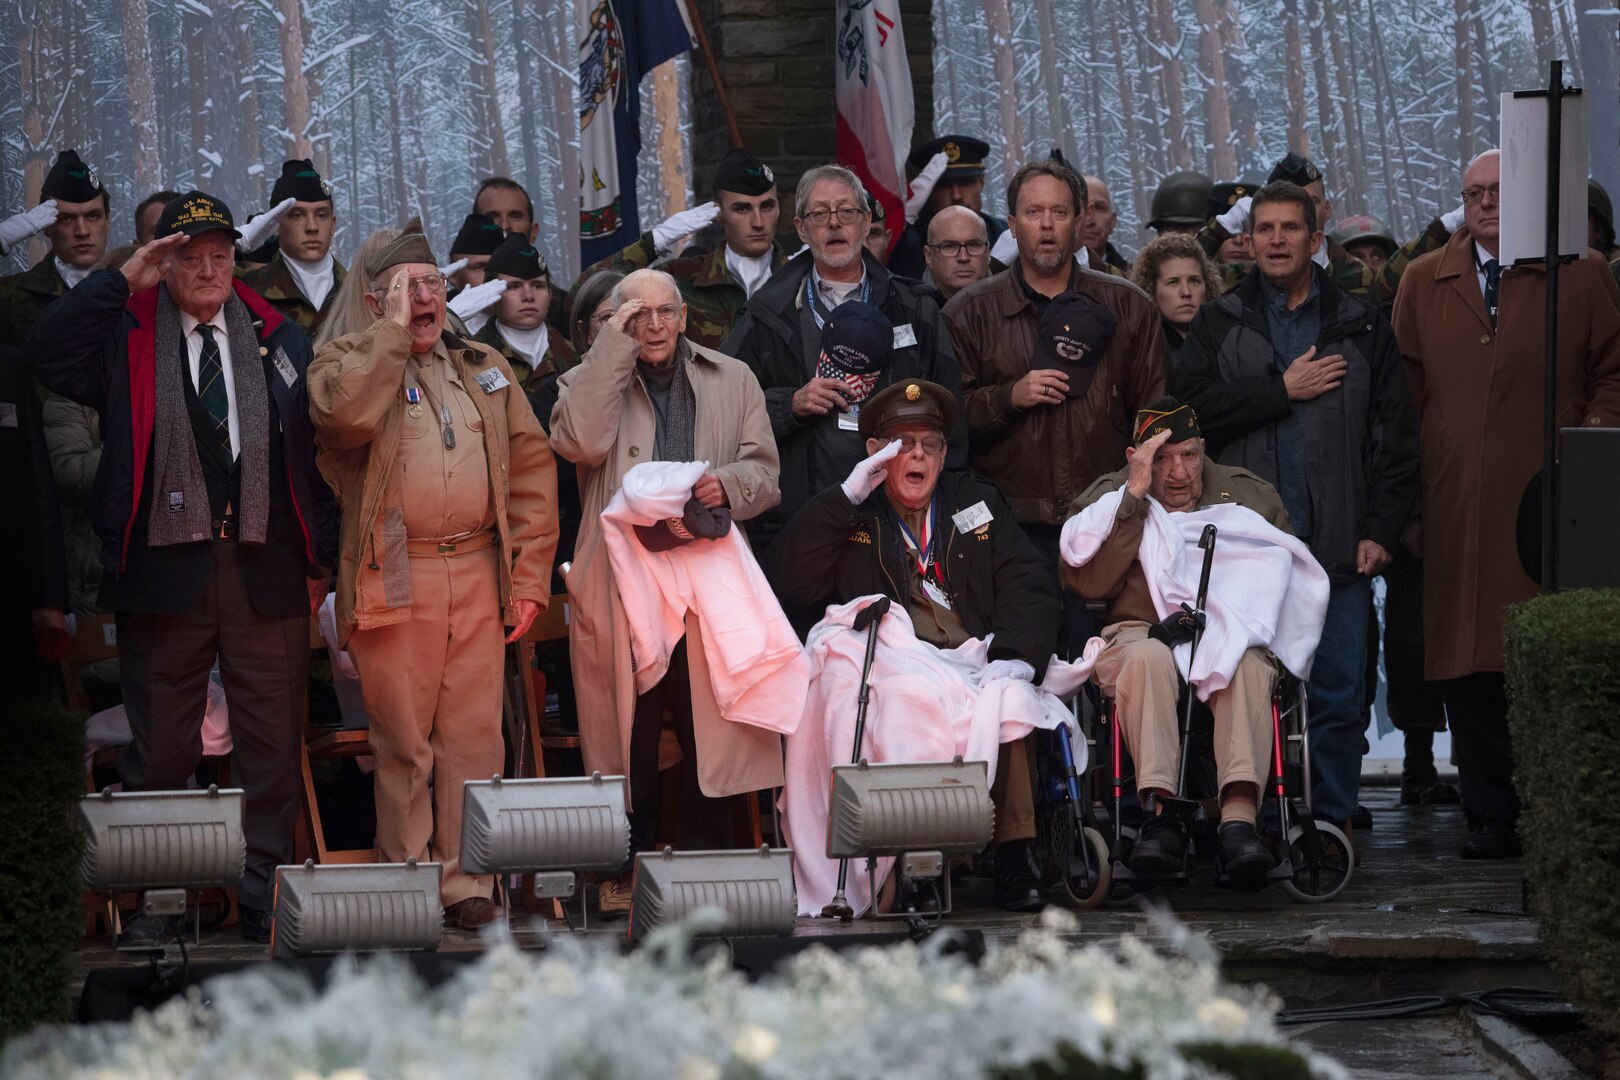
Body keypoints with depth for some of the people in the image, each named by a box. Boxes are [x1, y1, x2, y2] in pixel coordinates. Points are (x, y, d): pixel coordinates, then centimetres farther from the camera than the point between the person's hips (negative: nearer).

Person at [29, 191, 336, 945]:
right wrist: (123, 283, -13)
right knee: (160, 749, 5)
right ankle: (152, 904, 11)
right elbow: (48, 354, -13)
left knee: (272, 745, 3)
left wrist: (319, 559, 6)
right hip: (162, 565, -1)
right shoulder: (126, 337, 5)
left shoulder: (280, 342, 11)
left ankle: (265, 897, 10)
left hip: (266, 566, 1)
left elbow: (314, 455, 11)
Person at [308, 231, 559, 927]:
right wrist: (393, 331, -10)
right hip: (393, 578, -3)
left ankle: (464, 883, 6)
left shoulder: (485, 368, 17)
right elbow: (345, 415, -19)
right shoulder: (345, 361, 6)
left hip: (477, 575, 3)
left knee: (473, 738, 1)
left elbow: (531, 467, 14)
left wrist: (530, 576, 6)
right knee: (403, 743, 0)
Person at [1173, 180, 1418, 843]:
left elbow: (1396, 435, 9)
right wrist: (1282, 391, -8)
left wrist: (1382, 528, 0)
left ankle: (1331, 821, 7)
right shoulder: (1219, 325, 10)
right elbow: (1192, 408, -6)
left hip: (1339, 544, 1)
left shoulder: (1361, 327, 11)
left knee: (1337, 690, 0)